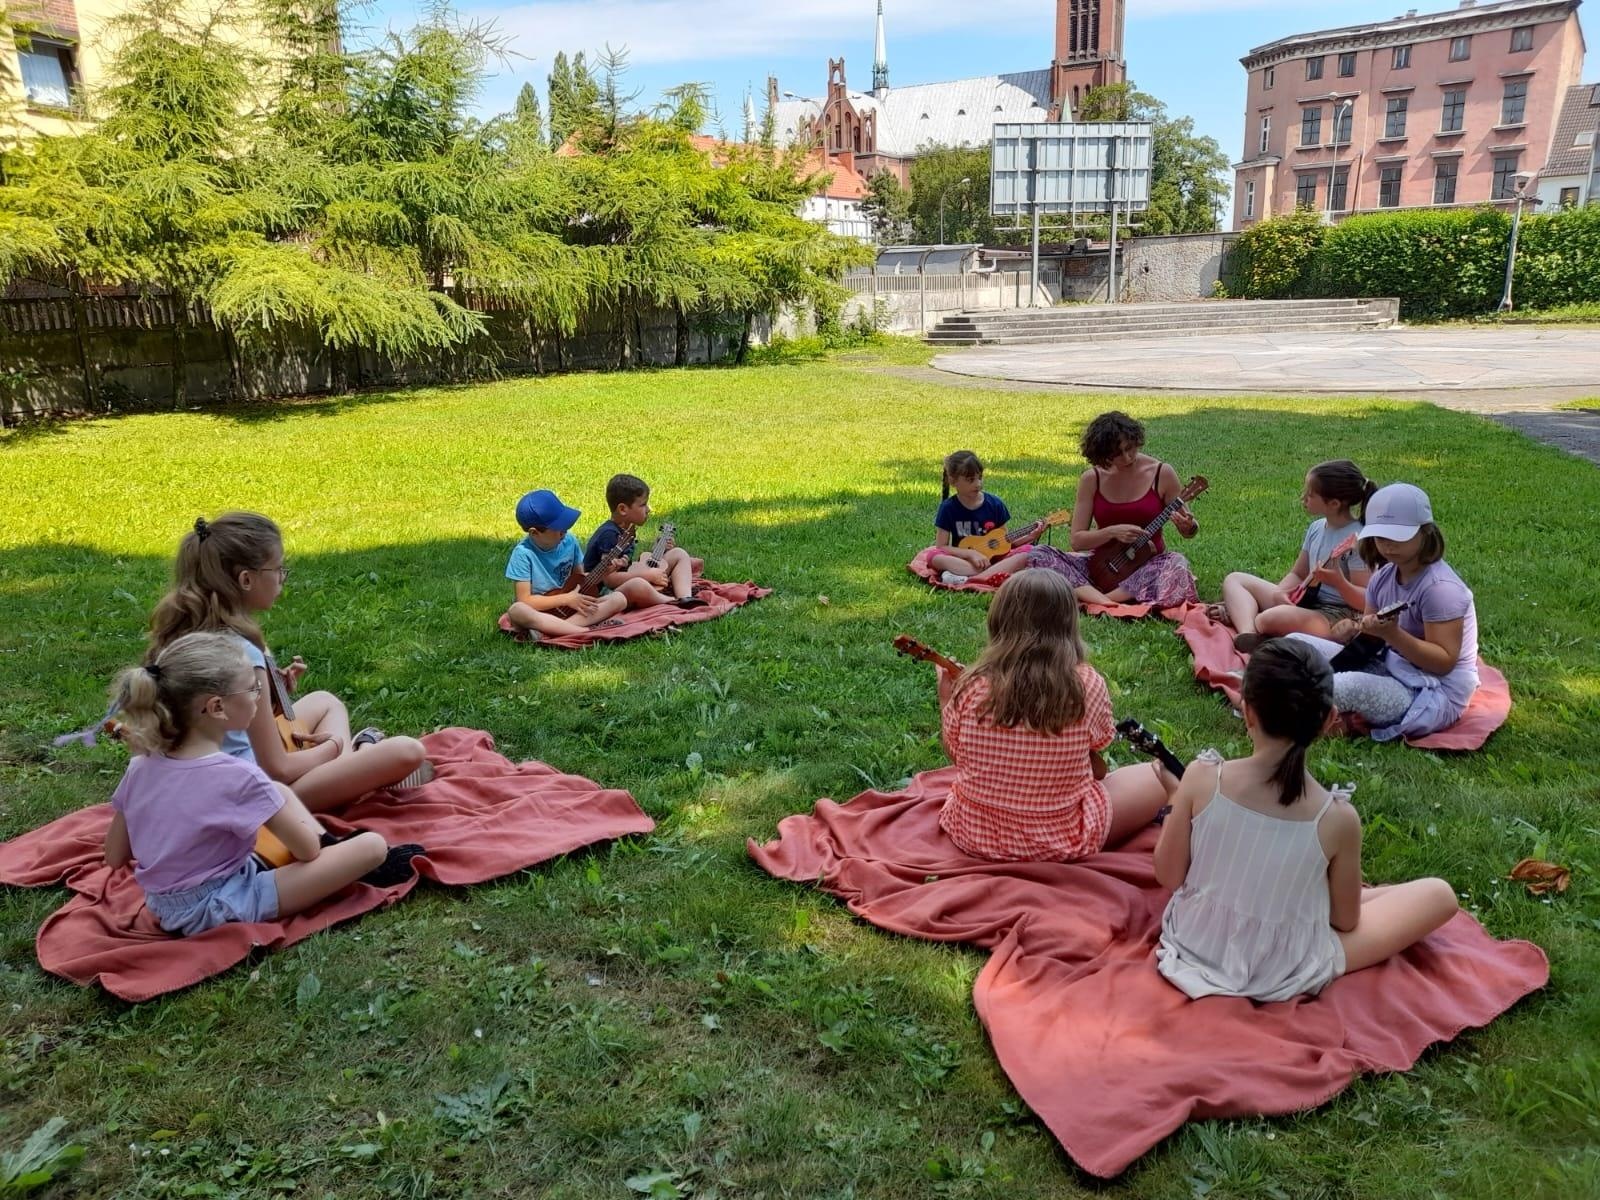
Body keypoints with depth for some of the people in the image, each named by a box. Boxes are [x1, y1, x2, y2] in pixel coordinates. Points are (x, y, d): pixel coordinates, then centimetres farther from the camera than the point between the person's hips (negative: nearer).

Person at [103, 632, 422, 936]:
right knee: (372, 846, -8)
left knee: (281, 793, 19)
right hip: (220, 910, -8)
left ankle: (333, 849, 20)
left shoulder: (142, 766, -5)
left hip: (163, 905, 8)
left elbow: (115, 857, 6)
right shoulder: (238, 776, -25)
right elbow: (307, 849, -14)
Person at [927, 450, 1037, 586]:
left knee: (1027, 552, -25)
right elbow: (941, 547, -5)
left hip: (994, 558, 3)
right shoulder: (948, 508, -2)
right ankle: (994, 575, -37)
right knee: (935, 558, -31)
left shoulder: (995, 503, 3)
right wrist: (971, 554, -18)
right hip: (963, 561, -2)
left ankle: (967, 581, -36)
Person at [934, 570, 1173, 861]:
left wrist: (946, 701, 10)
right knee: (1160, 777, 15)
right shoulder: (1088, 686, -21)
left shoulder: (972, 688, -18)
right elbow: (1097, 769, -9)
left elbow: (957, 757, -3)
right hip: (1060, 843, -2)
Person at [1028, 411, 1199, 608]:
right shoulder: (1091, 479, -2)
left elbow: (1189, 530, 5)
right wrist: (1113, 532, -18)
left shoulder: (1162, 474, -3)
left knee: (1177, 564, -35)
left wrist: (1189, 527, -18)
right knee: (1038, 555, -21)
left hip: (1147, 564, -1)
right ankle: (1099, 599, -42)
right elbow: (1077, 540, -2)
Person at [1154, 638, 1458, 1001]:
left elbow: (1167, 876, -10)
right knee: (1439, 895, 11)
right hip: (1282, 979, -2)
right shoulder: (1337, 818, -23)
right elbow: (1346, 920, -7)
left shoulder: (1202, 778, -22)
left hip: (1193, 949, 3)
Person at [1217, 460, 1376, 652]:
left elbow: (1366, 602, -17)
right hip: (1305, 602, 9)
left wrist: (1339, 582, -36)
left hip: (1337, 616, -9)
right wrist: (1279, 593, -7)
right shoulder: (1317, 528, 8)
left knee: (1270, 619, -37)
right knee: (1235, 580, 7)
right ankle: (1246, 631, -21)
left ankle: (1238, 616, -3)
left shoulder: (1357, 539, -16)